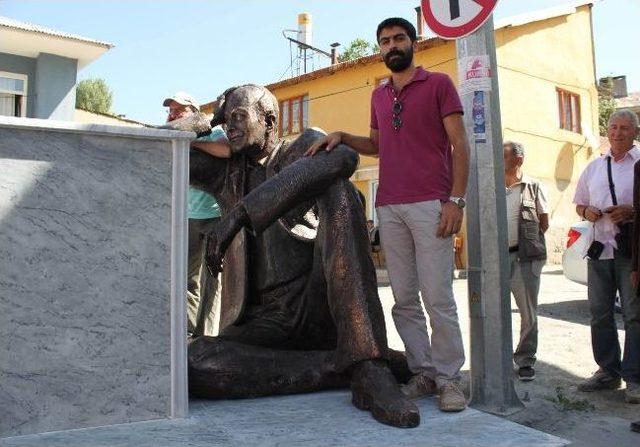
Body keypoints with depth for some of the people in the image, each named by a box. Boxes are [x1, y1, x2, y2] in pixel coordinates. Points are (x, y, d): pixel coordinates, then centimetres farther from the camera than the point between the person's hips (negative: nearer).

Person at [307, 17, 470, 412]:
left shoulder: (439, 84, 5)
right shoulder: (379, 96, 21)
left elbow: (460, 145, 0)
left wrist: (456, 200, -11)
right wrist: (342, 137, 12)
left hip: (430, 205, -5)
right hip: (389, 208, 5)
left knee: (438, 297, -6)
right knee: (404, 299, 4)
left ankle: (449, 377, 4)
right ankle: (423, 373, 12)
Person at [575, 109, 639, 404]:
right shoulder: (594, 167, 18)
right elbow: (579, 204, 23)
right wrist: (587, 211, 2)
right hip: (600, 247, 5)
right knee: (600, 314, 8)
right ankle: (608, 371, 20)